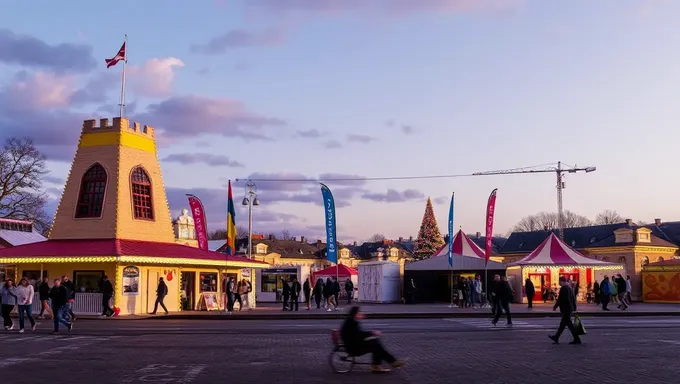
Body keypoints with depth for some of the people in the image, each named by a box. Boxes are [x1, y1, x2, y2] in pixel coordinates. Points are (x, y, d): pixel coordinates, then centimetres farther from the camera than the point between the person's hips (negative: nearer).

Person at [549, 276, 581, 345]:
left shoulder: (563, 288, -17)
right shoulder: (570, 288, 12)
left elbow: (560, 299, -18)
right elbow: (574, 299, 16)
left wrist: (555, 306, -7)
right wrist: (574, 308, 19)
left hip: (565, 309, -10)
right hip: (570, 308, 10)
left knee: (569, 324, -5)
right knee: (562, 324, 15)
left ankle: (577, 339, -4)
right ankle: (556, 337, 23)